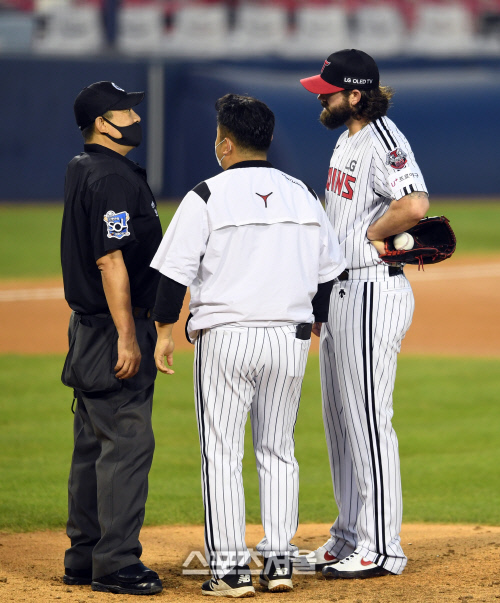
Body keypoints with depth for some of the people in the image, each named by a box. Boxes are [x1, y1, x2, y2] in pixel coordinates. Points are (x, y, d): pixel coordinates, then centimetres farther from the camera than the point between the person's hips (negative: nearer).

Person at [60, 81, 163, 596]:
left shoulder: (82, 171, 15)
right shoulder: (112, 177, -16)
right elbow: (110, 262, -22)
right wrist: (127, 337, -23)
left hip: (89, 327, 11)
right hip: (114, 327, -11)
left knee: (94, 443, 13)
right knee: (128, 441, -9)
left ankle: (84, 559, 18)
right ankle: (115, 563, -9)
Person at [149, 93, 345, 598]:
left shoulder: (206, 197, -6)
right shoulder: (302, 196, 8)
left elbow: (175, 271, -8)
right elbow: (328, 271, 13)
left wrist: (164, 331, 0)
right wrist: (314, 324, 24)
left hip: (224, 337, -4)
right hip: (290, 339, 4)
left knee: (221, 454, 1)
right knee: (278, 452, 13)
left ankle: (230, 569, -2)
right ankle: (279, 562, 11)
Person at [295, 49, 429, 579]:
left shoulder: (383, 143, -18)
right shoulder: (348, 139, 14)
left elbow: (414, 204, -35)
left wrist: (370, 234, -19)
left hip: (374, 292, -11)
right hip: (339, 291, 11)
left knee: (368, 419, -7)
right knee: (339, 418, 15)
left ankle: (381, 549, -2)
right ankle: (349, 537, 24)